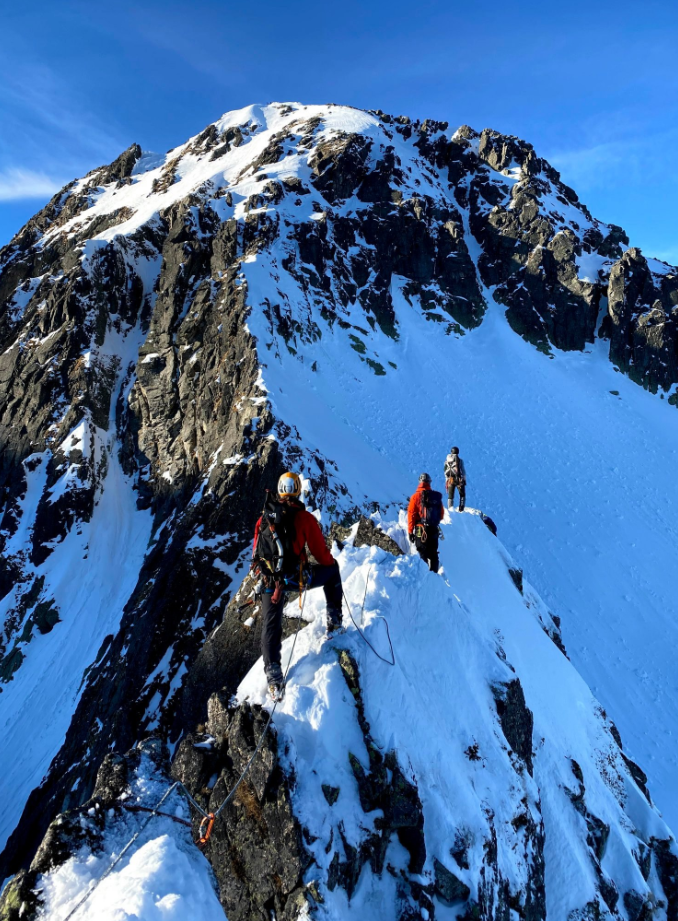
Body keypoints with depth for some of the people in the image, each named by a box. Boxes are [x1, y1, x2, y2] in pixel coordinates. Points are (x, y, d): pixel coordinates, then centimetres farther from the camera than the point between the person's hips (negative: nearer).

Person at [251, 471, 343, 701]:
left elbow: (256, 548, 14)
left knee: (270, 627, 14)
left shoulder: (264, 517, 5)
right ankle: (334, 618, 28)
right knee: (332, 569, 24)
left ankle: (274, 678, 6)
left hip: (269, 580, 3)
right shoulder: (304, 518, -8)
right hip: (297, 577, -3)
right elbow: (320, 552, -2)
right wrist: (330, 562, 21)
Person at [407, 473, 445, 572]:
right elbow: (442, 514, 12)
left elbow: (411, 514, -9)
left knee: (423, 554, -2)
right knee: (433, 554, 15)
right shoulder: (437, 496, 4)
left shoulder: (416, 496, -8)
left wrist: (410, 531, -3)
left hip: (421, 529, -4)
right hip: (434, 529, 4)